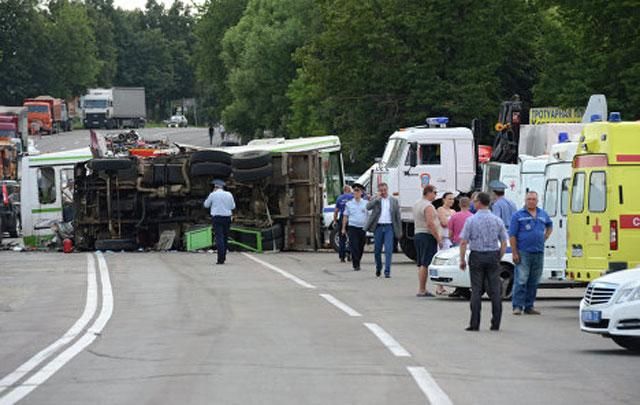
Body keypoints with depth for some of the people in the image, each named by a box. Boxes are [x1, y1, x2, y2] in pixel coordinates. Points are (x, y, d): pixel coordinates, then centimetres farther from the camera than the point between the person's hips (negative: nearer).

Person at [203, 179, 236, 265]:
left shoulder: (213, 194, -2)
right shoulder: (229, 195, 6)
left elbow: (206, 205, 11)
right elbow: (233, 207, 12)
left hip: (217, 218, -3)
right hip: (227, 218, 3)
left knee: (219, 238, -8)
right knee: (225, 238, 14)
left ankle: (221, 259, -17)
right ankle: (223, 257, 20)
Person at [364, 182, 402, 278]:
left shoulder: (394, 201, 8)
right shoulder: (375, 200, 7)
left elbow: (397, 216, 9)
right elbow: (368, 207, -13)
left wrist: (400, 231, 7)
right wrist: (377, 198, -14)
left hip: (389, 227, -1)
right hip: (378, 227, 1)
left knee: (389, 250, -10)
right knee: (377, 250, 8)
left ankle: (387, 271, -10)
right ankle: (378, 268, 30)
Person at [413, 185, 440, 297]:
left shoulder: (416, 204, 16)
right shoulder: (428, 206, -15)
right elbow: (430, 224, -22)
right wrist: (438, 237, -17)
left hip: (417, 234, 10)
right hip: (427, 236, -10)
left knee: (421, 264, 11)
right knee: (425, 264, -8)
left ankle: (423, 289, 13)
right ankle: (421, 290, -10)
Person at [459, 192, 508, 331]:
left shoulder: (471, 220, -5)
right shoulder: (497, 220, 2)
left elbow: (463, 242, -8)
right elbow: (504, 243, 3)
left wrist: (462, 260, 1)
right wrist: (499, 258, 12)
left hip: (476, 257, -2)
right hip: (493, 256, 2)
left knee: (476, 291, 1)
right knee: (495, 291, 5)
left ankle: (475, 324, -2)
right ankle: (496, 324, 5)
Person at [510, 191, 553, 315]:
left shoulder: (543, 215, 13)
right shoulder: (518, 215, -1)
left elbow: (550, 226, 34)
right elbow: (512, 235, -4)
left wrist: (545, 237, 16)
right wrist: (514, 253, -11)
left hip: (539, 253, 5)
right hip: (523, 253, -5)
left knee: (534, 282, 8)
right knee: (521, 280, -10)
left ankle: (529, 306, 15)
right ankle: (517, 306, -8)